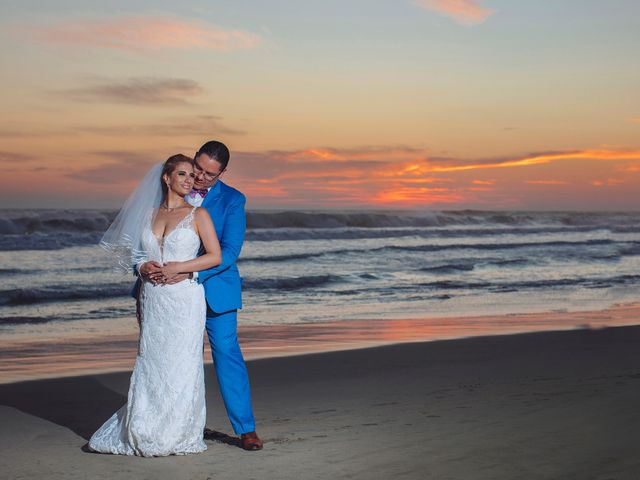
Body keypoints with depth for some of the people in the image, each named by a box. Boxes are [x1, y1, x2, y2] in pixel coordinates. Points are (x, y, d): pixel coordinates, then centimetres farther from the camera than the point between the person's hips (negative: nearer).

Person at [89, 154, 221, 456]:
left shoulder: (198, 214, 1)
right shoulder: (150, 214, 12)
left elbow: (215, 256, -5)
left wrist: (179, 268, -12)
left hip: (184, 299, -3)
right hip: (152, 301, 4)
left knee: (180, 366, -1)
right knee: (150, 365, 5)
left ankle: (178, 437, 12)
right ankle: (143, 434, 18)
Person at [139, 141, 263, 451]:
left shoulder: (233, 200, -6)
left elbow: (228, 251, -15)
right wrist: (143, 265, -21)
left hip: (213, 288, -3)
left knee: (226, 353, -4)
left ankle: (246, 429, 2)